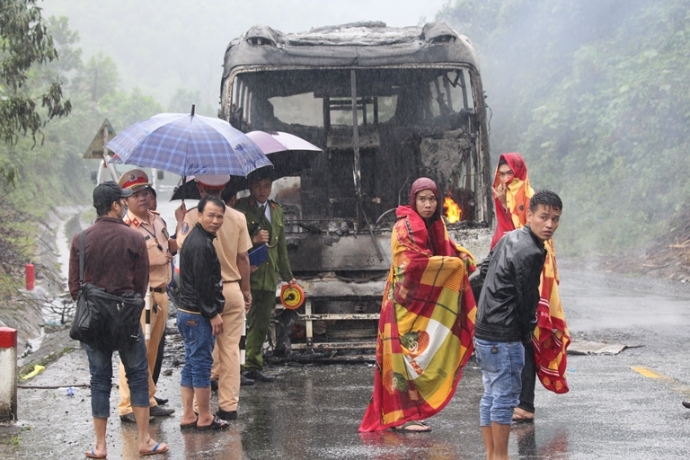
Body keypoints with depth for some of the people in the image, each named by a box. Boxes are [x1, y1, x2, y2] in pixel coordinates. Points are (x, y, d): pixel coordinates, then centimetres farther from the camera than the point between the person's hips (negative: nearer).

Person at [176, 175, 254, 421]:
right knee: (230, 349, 6)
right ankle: (229, 405, 8)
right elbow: (242, 257, 3)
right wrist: (247, 290, 13)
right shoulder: (238, 218, 0)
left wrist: (180, 221, 7)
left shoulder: (192, 216, -9)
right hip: (232, 289, 2)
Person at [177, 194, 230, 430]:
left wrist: (213, 311, 21)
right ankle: (204, 418, 4)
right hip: (198, 314, -11)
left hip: (187, 312, 11)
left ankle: (188, 416, 17)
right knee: (202, 363, -3)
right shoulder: (201, 245, -18)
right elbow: (203, 284, -21)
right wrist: (213, 314, -15)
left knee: (191, 364, 13)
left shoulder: (195, 239, 15)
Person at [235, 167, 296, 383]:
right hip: (246, 275, -6)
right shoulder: (241, 208, -2)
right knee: (245, 322, -11)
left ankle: (253, 366, 15)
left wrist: (288, 275, 24)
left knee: (261, 324, 8)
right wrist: (253, 240, -20)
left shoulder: (276, 210, 18)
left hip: (269, 277, 6)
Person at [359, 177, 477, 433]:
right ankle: (402, 416, -5)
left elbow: (447, 246, 24)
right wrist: (452, 263, -19)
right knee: (407, 354, -8)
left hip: (426, 304, 8)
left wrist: (463, 256, 0)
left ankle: (410, 412, 15)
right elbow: (411, 262, -23)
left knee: (421, 355, 9)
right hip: (406, 302, -8)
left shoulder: (435, 225, 12)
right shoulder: (405, 227, -13)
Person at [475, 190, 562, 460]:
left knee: (491, 394, 14)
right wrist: (527, 333, 4)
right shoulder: (530, 253, -18)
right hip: (503, 336, -10)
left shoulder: (509, 238, 11)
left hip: (484, 331, 10)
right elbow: (528, 299, -13)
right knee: (506, 396, -2)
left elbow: (487, 269, 21)